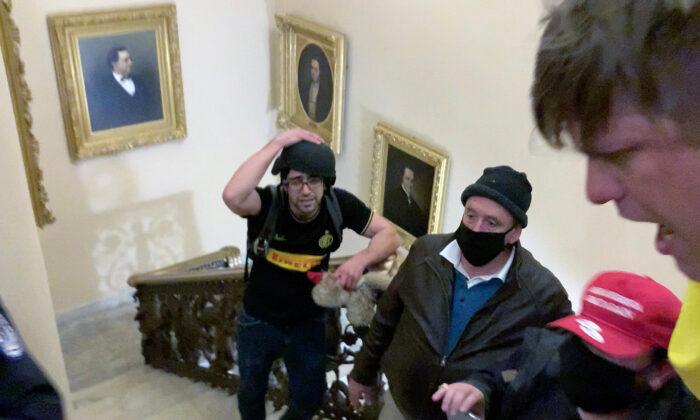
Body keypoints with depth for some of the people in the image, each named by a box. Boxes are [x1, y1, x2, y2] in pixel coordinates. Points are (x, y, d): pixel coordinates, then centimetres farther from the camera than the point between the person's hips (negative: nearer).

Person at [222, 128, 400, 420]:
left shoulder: (339, 204, -20)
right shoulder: (267, 203, -28)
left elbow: (388, 235, -12)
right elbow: (232, 196, -51)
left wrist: (360, 260, -32)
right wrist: (276, 144, -46)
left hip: (308, 321, 2)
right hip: (259, 321, -1)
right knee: (252, 391, 24)